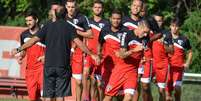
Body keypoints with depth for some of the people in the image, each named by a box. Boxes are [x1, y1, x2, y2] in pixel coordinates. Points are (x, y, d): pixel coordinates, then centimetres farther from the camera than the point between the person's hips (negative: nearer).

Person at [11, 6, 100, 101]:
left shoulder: (48, 26, 5)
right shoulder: (69, 27, 0)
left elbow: (34, 40, 1)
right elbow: (78, 42, -11)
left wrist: (19, 49, 8)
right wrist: (91, 54, -7)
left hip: (49, 65, 2)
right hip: (63, 66, -1)